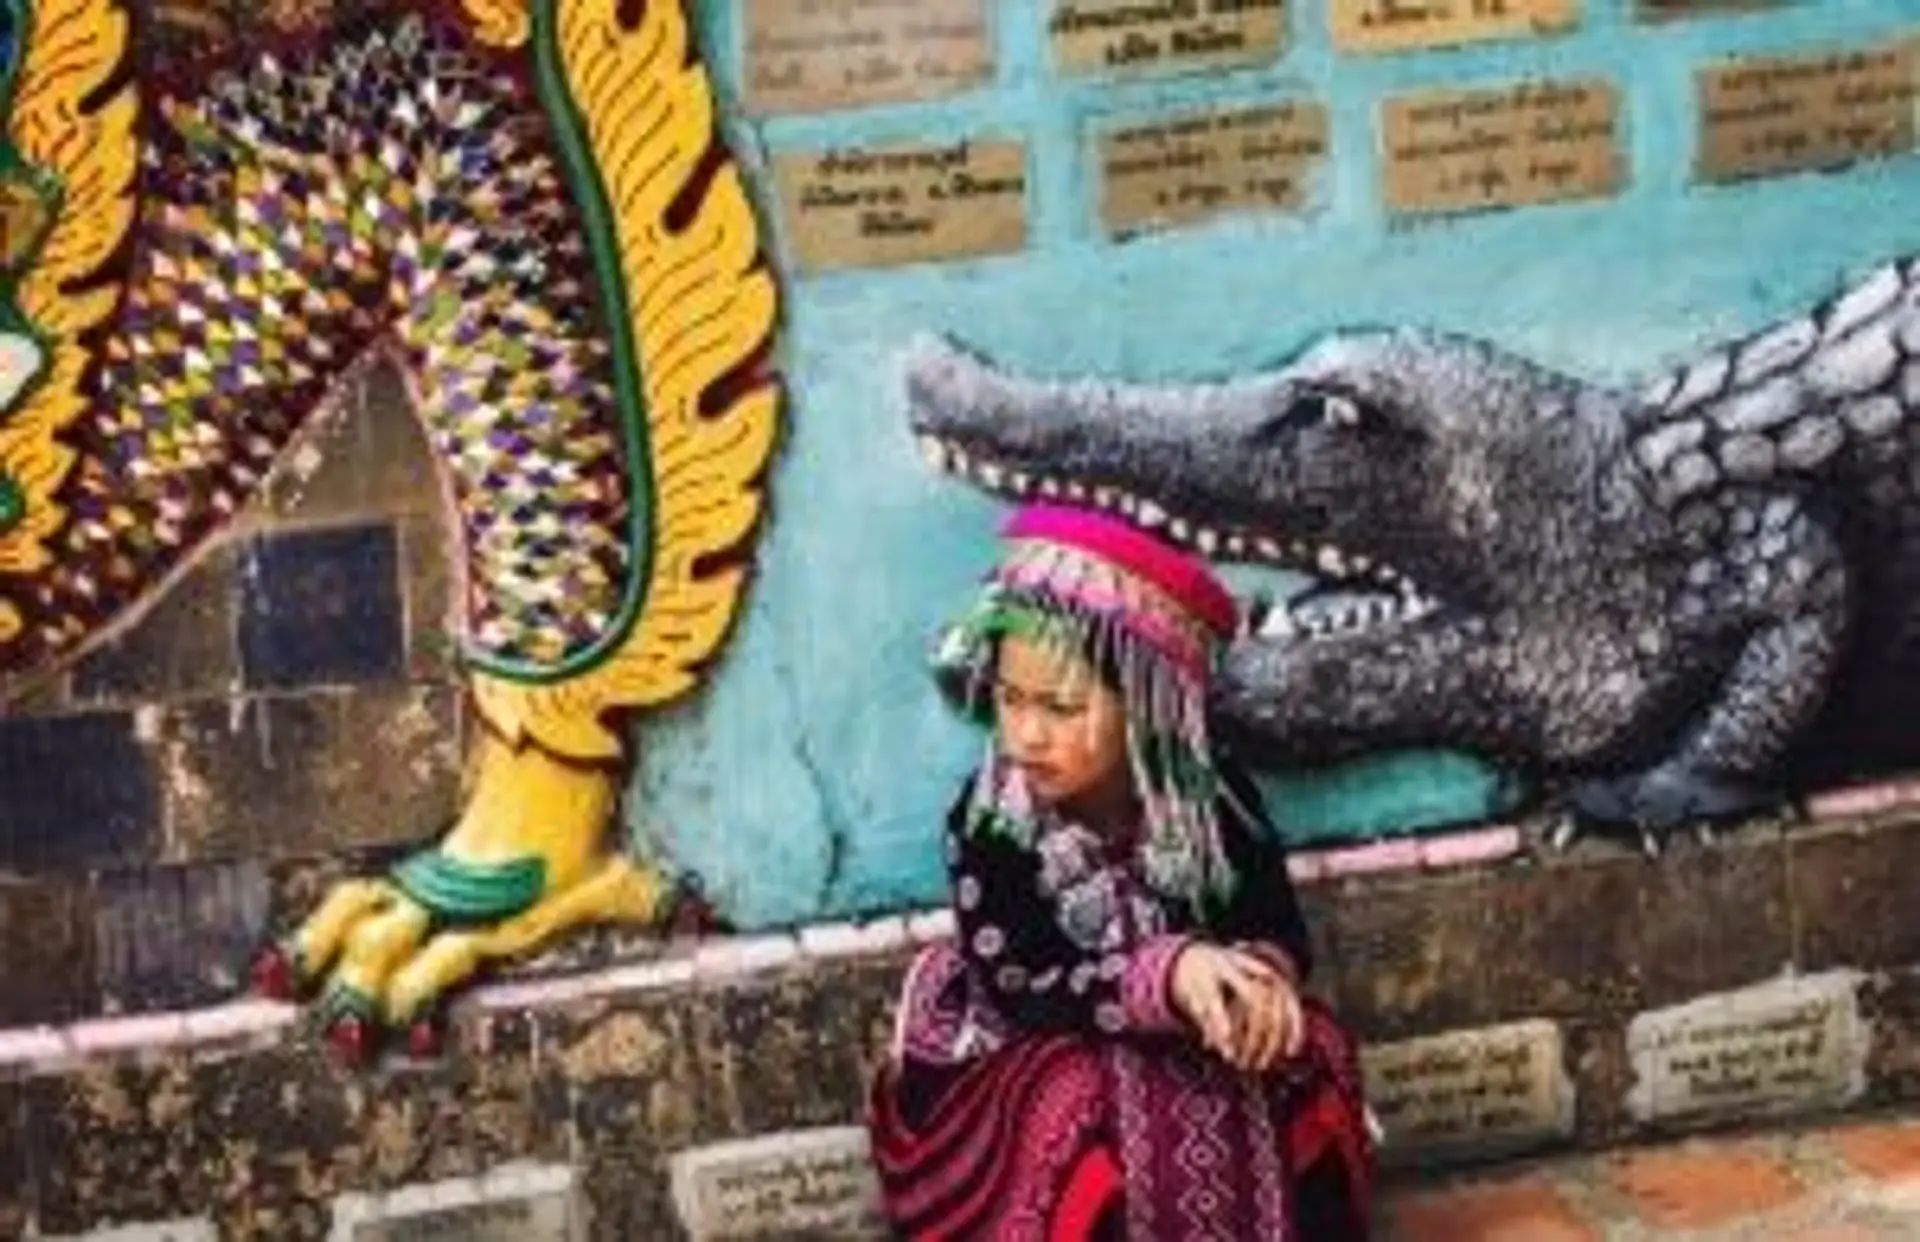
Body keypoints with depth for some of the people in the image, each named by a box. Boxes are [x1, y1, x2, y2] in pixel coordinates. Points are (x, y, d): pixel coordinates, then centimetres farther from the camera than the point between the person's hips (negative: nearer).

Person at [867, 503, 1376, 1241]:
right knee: (1081, 1107, -33)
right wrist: (1168, 974, -39)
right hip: (1024, 1063, -3)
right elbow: (1021, 989, -24)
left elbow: (1279, 927, -6)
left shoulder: (1212, 795, -11)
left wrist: (1261, 976, -32)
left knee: (1306, 1052, -20)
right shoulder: (988, 822, -19)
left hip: (1188, 1047, 3)